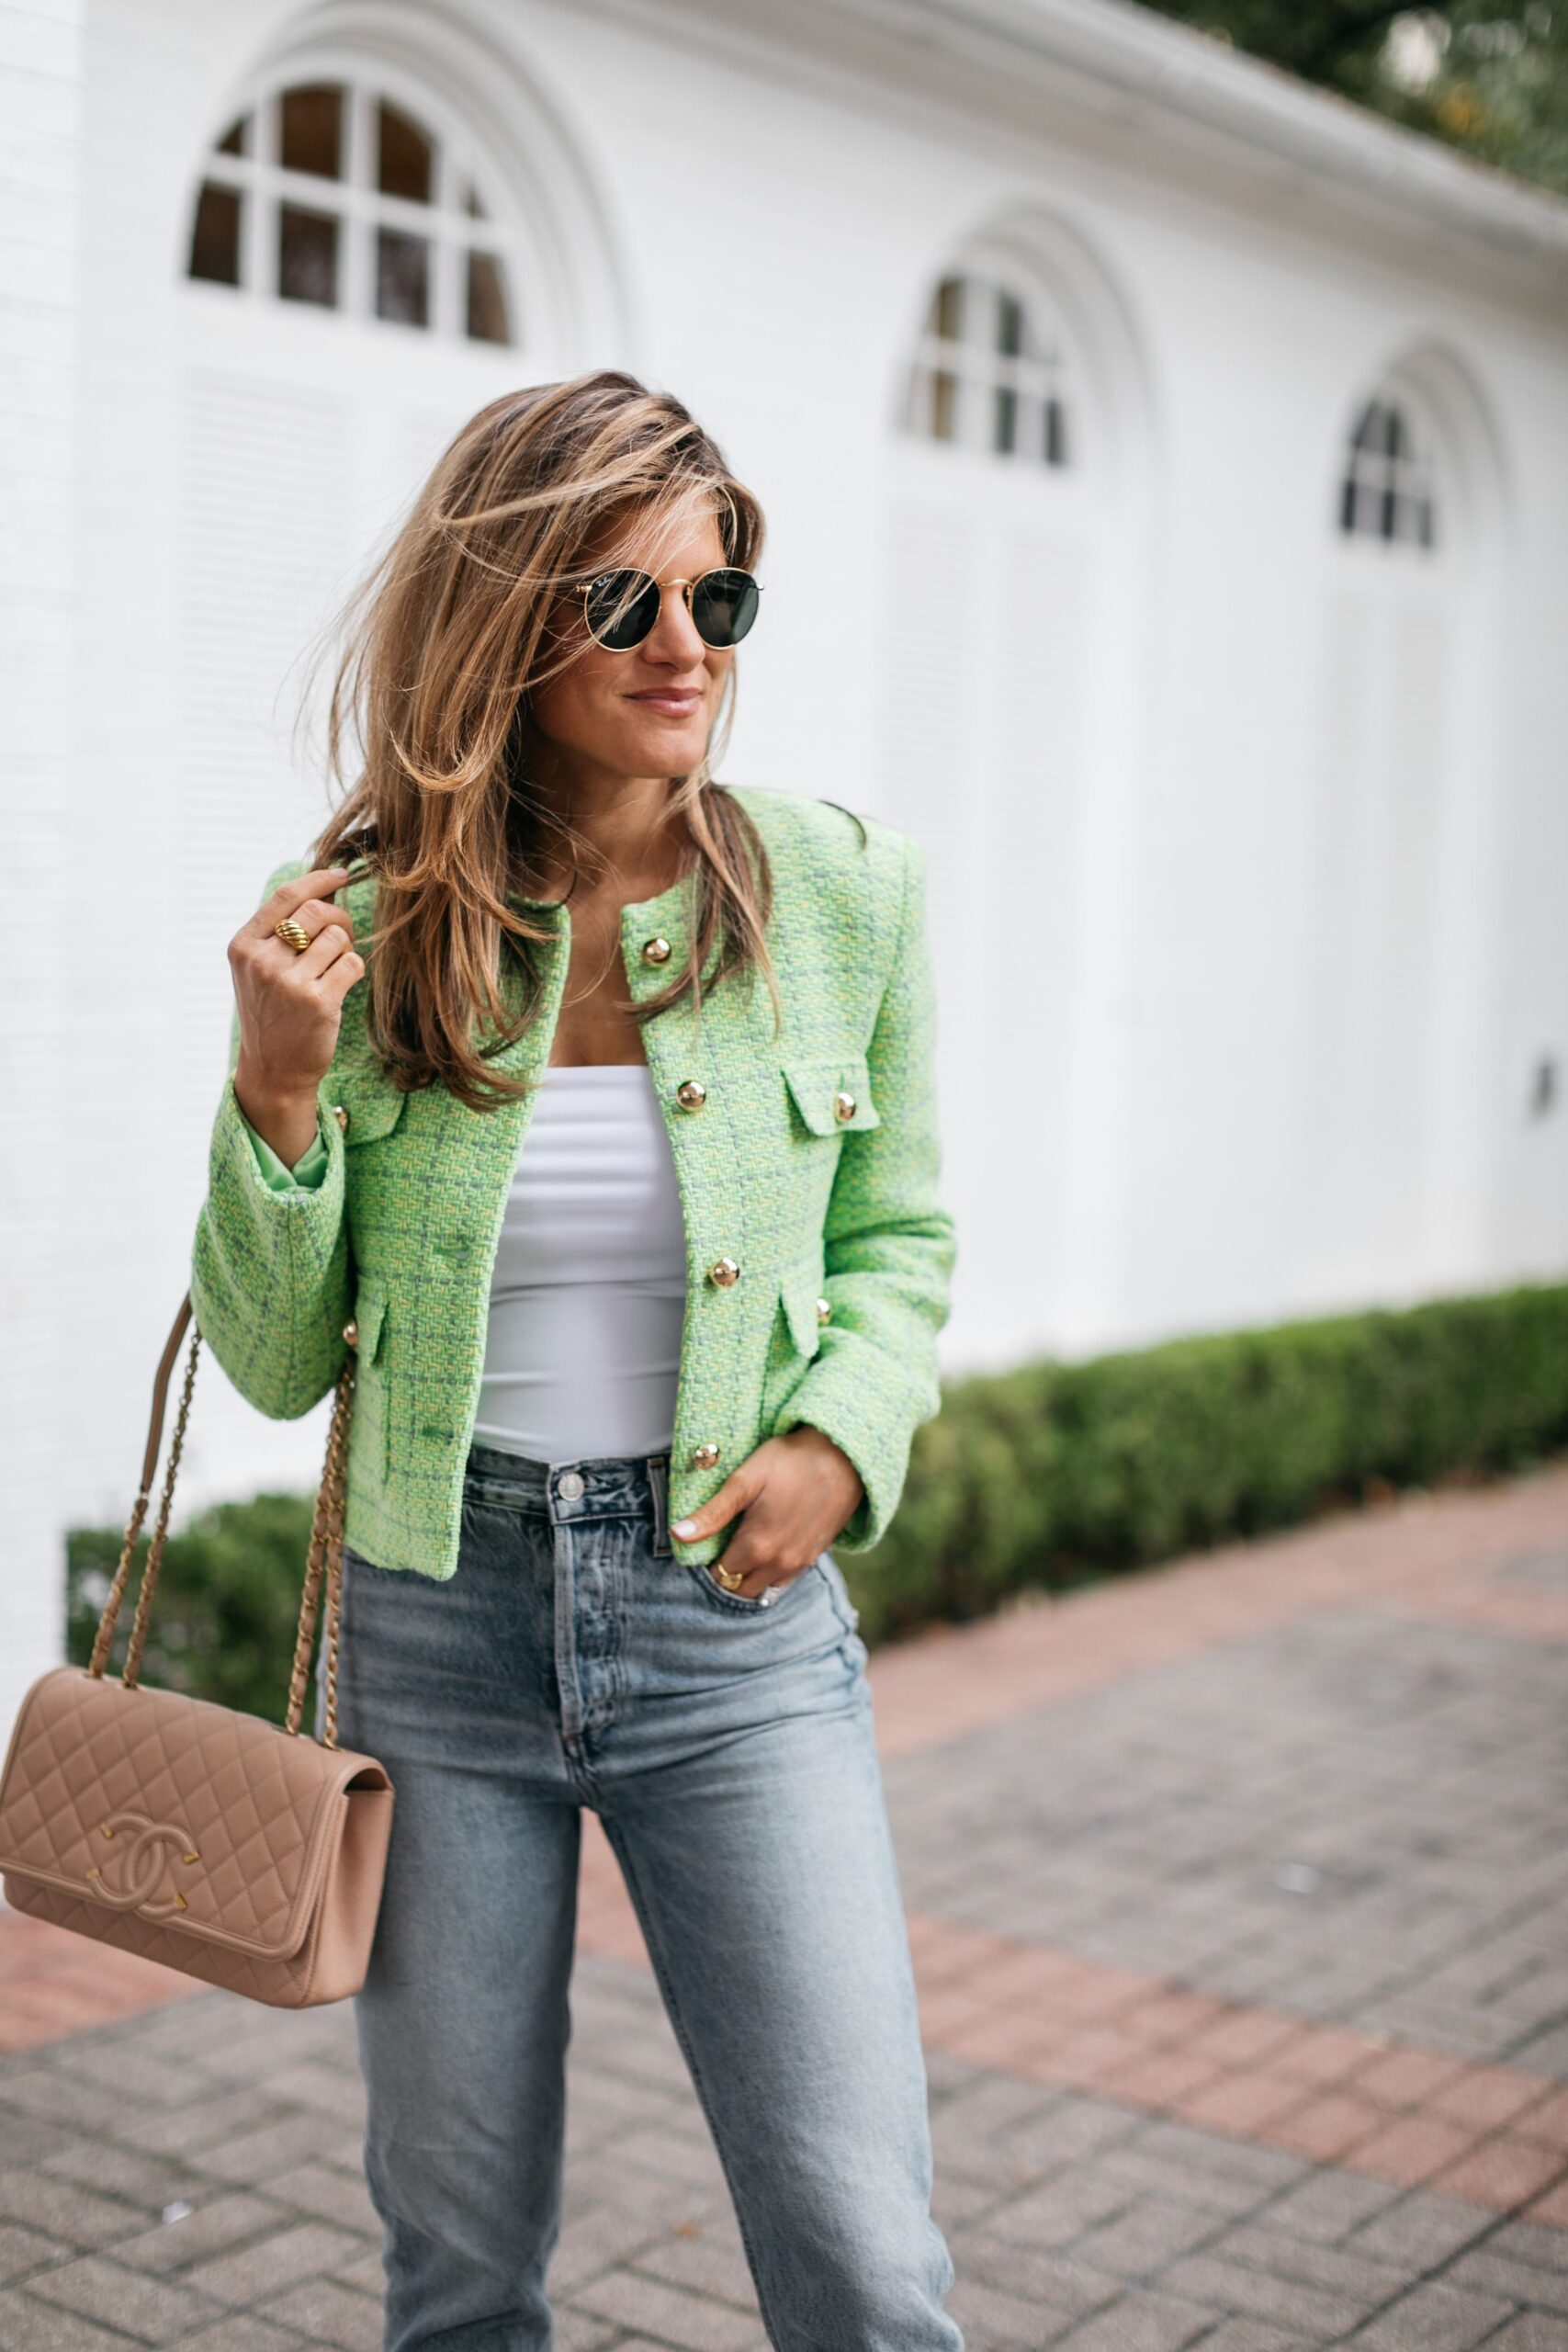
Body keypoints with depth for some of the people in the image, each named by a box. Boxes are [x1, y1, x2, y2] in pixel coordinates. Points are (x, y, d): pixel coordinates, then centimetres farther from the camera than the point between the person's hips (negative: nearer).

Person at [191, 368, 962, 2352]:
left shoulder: (845, 894, -4)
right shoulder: (367, 924, -5)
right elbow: (275, 1363, 0)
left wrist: (844, 1437, -9)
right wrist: (279, 1088, -16)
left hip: (737, 1617, 0)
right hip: (436, 1615, 1)